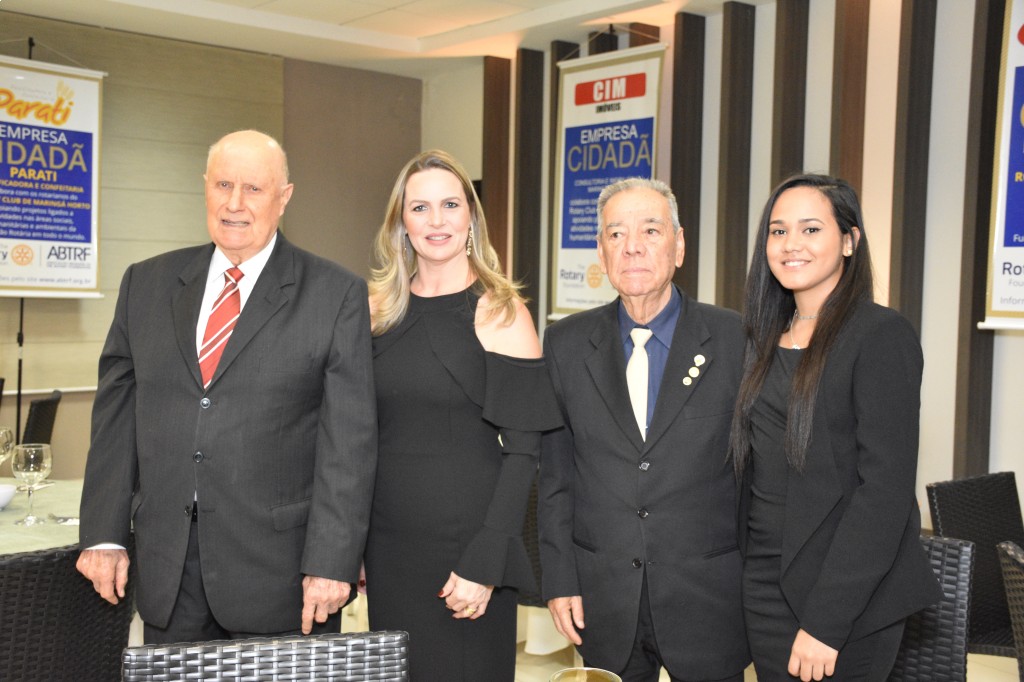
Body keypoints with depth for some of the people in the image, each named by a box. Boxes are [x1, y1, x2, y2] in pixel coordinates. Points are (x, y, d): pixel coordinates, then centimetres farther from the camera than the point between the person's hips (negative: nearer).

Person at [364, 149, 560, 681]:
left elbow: (522, 451, -11)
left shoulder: (499, 314, -8)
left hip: (465, 539, -4)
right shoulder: (379, 310, 6)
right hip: (387, 544, 4)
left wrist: (484, 564, -16)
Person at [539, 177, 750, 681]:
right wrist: (559, 580, 2)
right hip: (605, 598, 2)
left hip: (708, 599, -1)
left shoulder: (736, 339, -5)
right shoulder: (566, 343, 2)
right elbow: (554, 473, 5)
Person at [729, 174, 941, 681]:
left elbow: (886, 486, -17)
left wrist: (825, 620, -20)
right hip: (765, 588, 6)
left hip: (848, 600, -6)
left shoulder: (881, 336, -12)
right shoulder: (767, 339, 9)